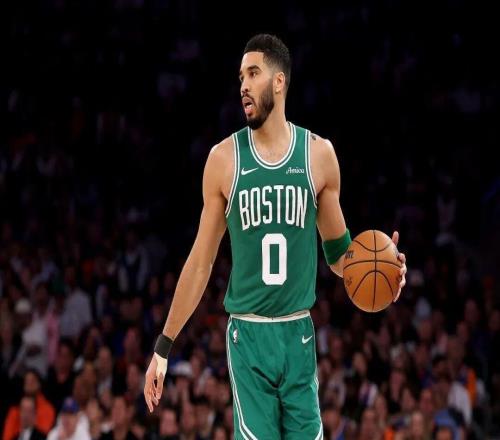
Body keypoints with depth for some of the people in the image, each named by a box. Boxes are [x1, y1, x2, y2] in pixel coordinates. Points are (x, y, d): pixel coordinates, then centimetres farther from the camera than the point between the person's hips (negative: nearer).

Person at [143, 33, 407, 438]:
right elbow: (201, 262, 5)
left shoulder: (319, 154, 2)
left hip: (299, 333, 2)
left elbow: (337, 251, 12)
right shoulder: (225, 158, -1)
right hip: (248, 334, -2)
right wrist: (164, 346, 5)